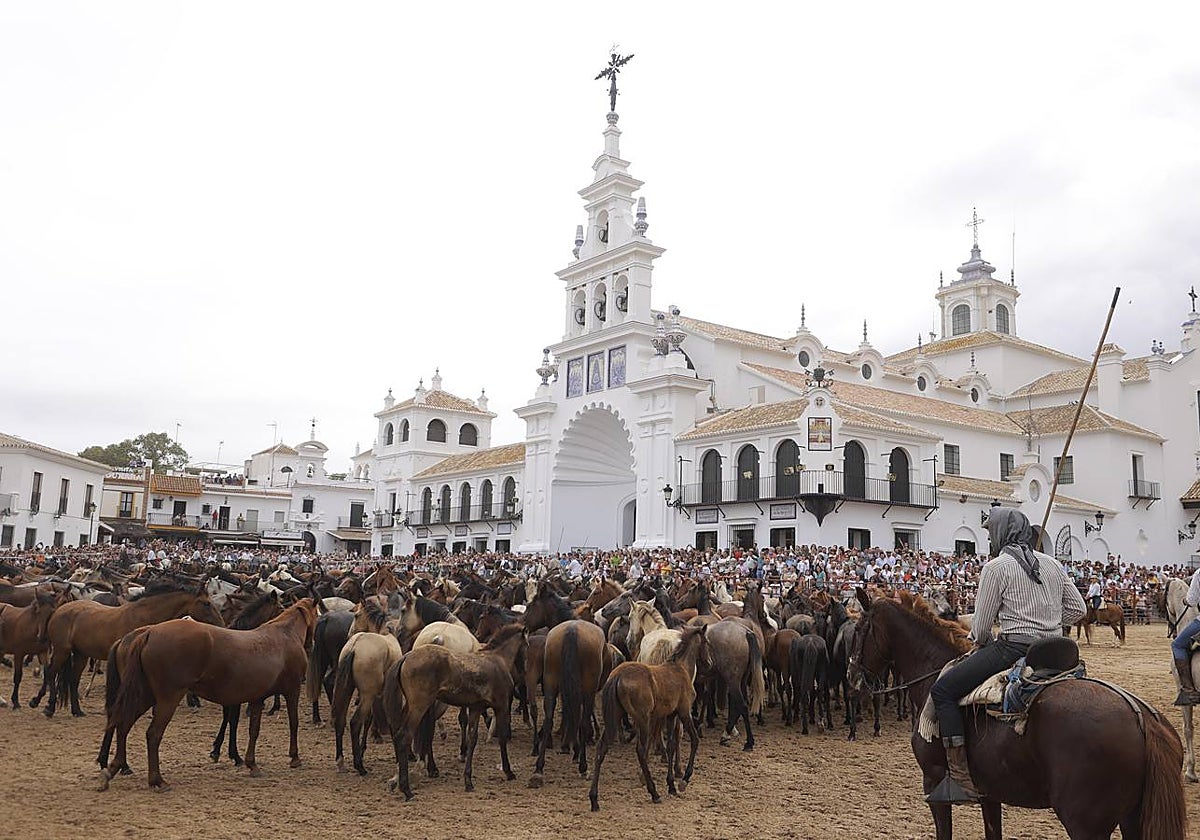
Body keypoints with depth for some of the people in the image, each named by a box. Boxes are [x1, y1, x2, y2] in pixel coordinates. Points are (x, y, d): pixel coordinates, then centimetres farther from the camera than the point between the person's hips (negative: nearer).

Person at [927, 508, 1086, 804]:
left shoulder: (995, 568, -8)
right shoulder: (1052, 564, 13)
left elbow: (982, 627, -6)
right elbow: (1078, 608, 16)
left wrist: (981, 643, 15)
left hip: (1013, 649, -8)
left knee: (942, 690, -5)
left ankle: (959, 777, -13)